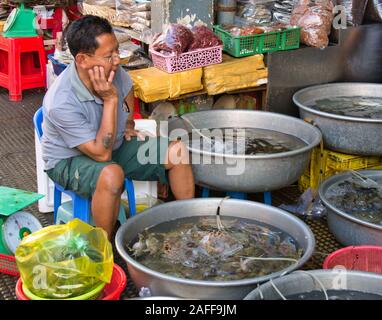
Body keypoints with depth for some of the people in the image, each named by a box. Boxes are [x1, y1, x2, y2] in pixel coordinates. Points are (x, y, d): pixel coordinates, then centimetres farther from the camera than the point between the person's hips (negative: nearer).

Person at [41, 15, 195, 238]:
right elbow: (102, 154, -32)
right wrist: (110, 100, -35)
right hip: (70, 160, -7)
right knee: (112, 175, -40)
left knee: (178, 152, -8)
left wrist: (129, 124, 8)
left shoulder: (111, 69, -15)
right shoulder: (61, 103, -34)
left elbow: (127, 88, 13)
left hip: (115, 145, 7)